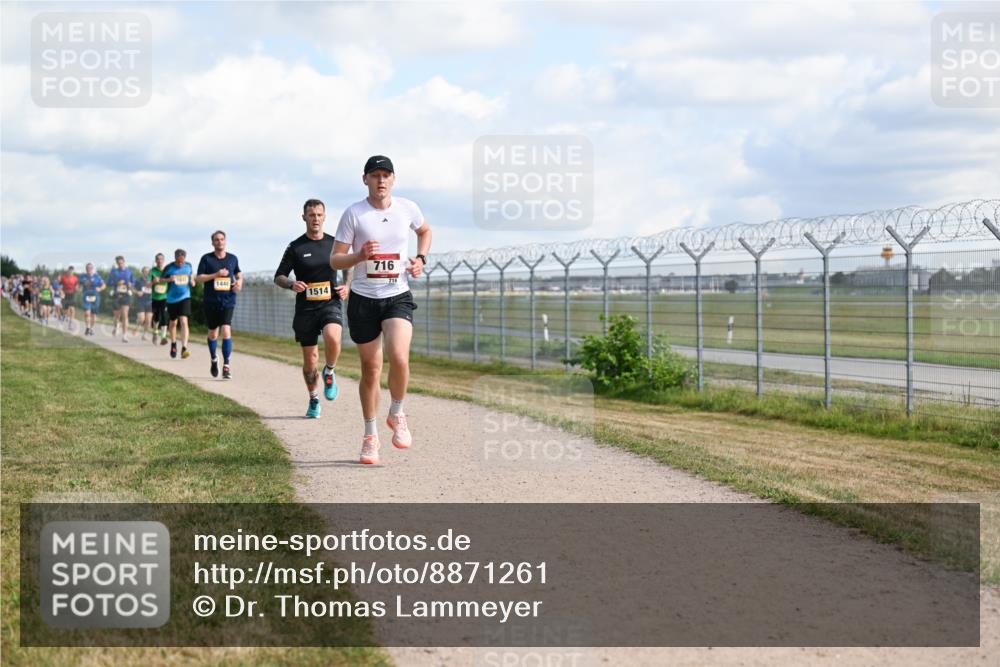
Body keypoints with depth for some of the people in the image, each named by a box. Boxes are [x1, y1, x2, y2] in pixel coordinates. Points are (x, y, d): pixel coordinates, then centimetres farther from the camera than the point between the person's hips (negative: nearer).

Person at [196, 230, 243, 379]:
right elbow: (199, 278, -4)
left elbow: (239, 274, 21)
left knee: (226, 331, -16)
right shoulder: (206, 258, 0)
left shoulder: (233, 258, 7)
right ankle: (214, 360, 37)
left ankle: (226, 367, -13)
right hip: (211, 302, 0)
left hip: (228, 301, 0)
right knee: (213, 333, 11)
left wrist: (239, 282, -1)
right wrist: (216, 275, -15)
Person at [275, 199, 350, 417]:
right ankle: (314, 400, 28)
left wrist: (346, 286, 1)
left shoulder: (334, 243, 6)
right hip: (305, 308, 1)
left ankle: (329, 372, -2)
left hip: (330, 304, 0)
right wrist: (291, 284, -17)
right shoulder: (295, 247, 1)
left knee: (332, 338, -31)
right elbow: (278, 277, 5)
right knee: (310, 360, 6)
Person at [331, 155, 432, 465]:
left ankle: (397, 415, 5)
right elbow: (335, 260, -5)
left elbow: (425, 231, 24)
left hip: (398, 297, 1)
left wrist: (421, 259, 7)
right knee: (371, 369, 5)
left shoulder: (408, 208, 1)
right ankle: (370, 436, 23)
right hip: (363, 299, 0)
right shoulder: (353, 213, -6)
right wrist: (360, 255, -23)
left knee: (399, 357, -22)